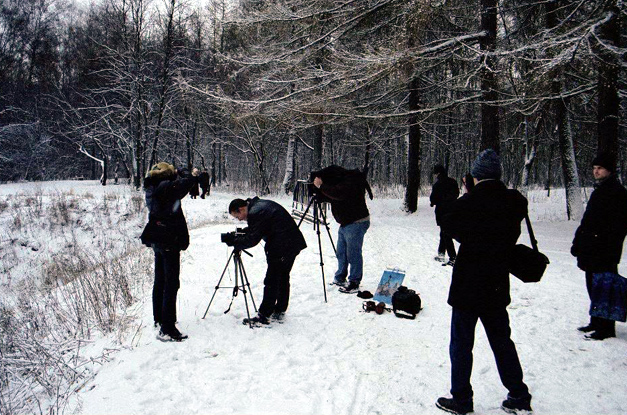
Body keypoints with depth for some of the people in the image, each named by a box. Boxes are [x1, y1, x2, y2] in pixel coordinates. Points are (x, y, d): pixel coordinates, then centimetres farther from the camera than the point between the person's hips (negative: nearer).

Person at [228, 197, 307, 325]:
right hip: (294, 243, 11)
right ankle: (279, 312, 26)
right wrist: (244, 231, 15)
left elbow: (252, 240, -17)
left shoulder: (255, 213, -16)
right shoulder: (260, 204, 16)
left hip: (281, 248, -11)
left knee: (271, 282, -5)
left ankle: (263, 316, 0)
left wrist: (233, 241, -5)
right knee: (283, 278, 17)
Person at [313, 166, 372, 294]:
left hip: (356, 223, -10)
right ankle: (339, 279, 27)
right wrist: (320, 190, -1)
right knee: (341, 253, 16)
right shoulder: (341, 181, 10)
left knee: (353, 253, -6)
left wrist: (321, 186, -23)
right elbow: (331, 196, 17)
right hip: (345, 223, 10)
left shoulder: (351, 182, -19)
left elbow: (338, 194, -34)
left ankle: (354, 283, 1)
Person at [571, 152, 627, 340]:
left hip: (604, 252, -9)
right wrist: (578, 243, 18)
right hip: (592, 250, 10)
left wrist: (610, 250, -22)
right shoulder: (598, 191, 17)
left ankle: (606, 328, 3)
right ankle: (596, 322, 26)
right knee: (593, 287, 15)